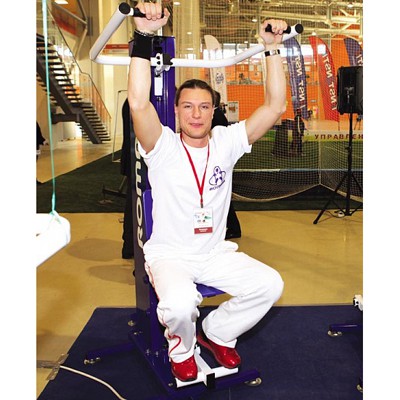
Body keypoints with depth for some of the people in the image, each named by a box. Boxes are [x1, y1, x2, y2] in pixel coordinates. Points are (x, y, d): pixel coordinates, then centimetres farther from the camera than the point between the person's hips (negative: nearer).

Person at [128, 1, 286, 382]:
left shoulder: (226, 142, -1)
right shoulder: (163, 147, -12)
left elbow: (274, 106, -6)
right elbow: (139, 104, -32)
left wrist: (272, 48, -11)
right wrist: (144, 36, -36)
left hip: (216, 253, 5)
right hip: (169, 255, -4)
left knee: (269, 283, -15)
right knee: (179, 304, -34)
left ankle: (218, 332, 13)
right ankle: (181, 346, 6)